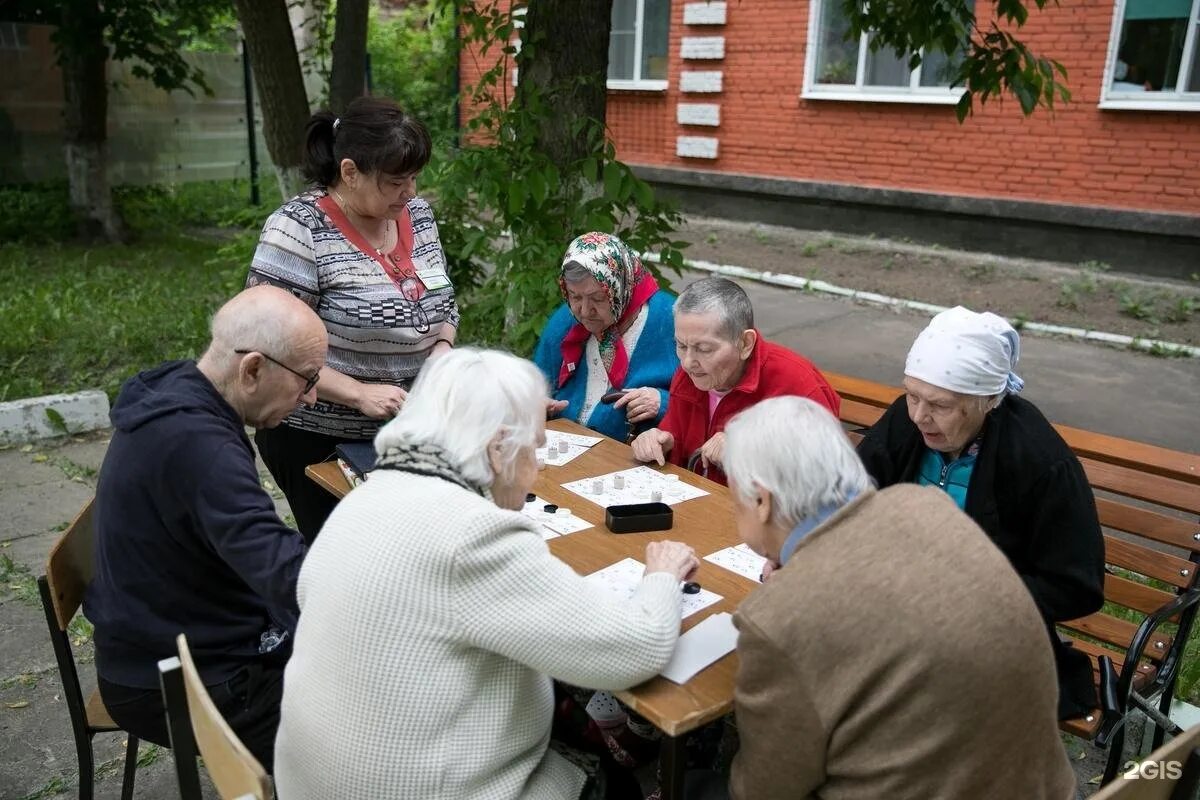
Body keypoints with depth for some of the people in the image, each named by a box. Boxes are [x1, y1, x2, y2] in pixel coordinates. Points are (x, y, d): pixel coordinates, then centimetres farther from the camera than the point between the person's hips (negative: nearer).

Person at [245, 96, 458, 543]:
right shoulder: (298, 231, -17)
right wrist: (358, 393, -25)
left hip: (406, 436, 6)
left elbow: (443, 303, 15)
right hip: (319, 441, -5)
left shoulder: (417, 214, 3)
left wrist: (442, 349, -5)